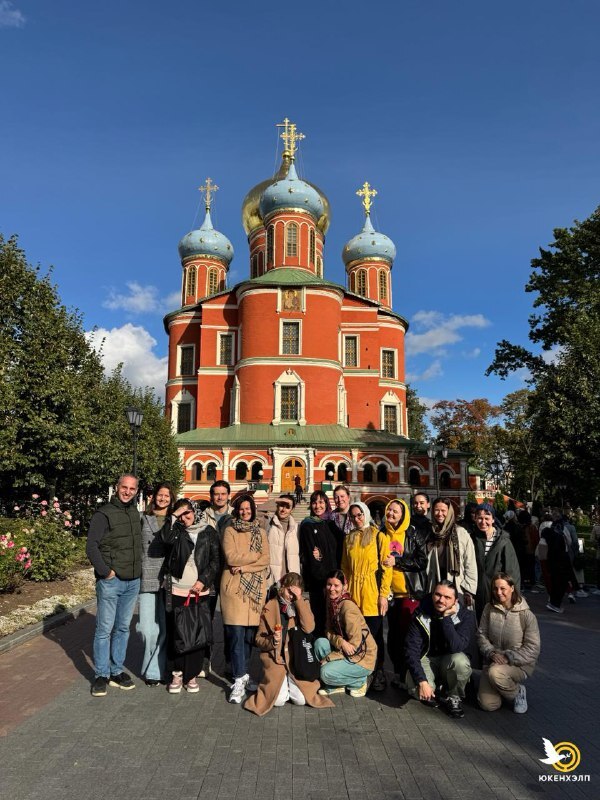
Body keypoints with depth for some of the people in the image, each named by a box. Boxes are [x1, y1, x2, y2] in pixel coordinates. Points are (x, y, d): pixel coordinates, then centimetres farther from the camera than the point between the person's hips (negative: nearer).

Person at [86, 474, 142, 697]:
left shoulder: (135, 514, 9)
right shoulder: (104, 514, -10)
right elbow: (91, 547, -14)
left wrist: (139, 570, 11)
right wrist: (105, 571, -16)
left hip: (133, 582, 6)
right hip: (110, 581, -6)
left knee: (123, 628, 13)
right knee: (104, 629, 3)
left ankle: (117, 671, 24)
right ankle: (101, 675, 15)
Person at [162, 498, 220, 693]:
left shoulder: (208, 531, 5)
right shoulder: (176, 531, 6)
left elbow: (216, 560, 3)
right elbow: (167, 538, -18)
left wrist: (203, 581, -7)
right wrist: (174, 516, -10)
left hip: (200, 591, 0)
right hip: (176, 590, 0)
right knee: (176, 632, 3)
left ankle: (192, 675, 15)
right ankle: (178, 673, 18)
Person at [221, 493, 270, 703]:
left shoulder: (261, 533, 14)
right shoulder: (230, 531, 4)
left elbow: (265, 561, 3)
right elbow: (231, 557, -9)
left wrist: (243, 567, -9)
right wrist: (255, 556, -3)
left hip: (256, 588, 3)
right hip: (234, 587, -3)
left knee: (250, 633, 4)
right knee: (237, 633, -9)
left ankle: (244, 674, 18)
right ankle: (240, 680, -5)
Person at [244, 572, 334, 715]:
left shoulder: (303, 604, 4)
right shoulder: (270, 607, 0)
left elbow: (309, 628, -16)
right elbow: (259, 639, 3)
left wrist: (299, 600, -18)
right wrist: (272, 641, -18)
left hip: (297, 657, 1)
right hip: (275, 656, -1)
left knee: (301, 699, -12)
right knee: (279, 700, -15)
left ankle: (289, 684, 20)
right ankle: (278, 685, 19)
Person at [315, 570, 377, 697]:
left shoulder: (348, 607, -23)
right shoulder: (331, 602, 1)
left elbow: (355, 644, -22)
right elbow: (329, 632, 1)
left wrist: (328, 658, -17)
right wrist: (340, 642, -23)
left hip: (363, 658, -7)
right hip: (345, 652, 8)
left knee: (326, 673, -22)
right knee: (319, 642, -13)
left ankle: (360, 681, 4)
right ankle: (334, 686, 4)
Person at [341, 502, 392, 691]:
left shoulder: (379, 537, -2)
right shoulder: (349, 538, 12)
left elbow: (386, 567, -6)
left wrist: (384, 594, -11)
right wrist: (344, 590, 7)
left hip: (372, 592, -4)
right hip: (352, 592, 4)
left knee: (375, 634, 2)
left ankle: (379, 674, 17)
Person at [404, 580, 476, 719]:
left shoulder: (466, 616, -15)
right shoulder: (421, 615, -15)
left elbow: (456, 647, -30)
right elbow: (411, 651, -16)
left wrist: (446, 617, -31)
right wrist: (422, 681, -27)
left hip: (450, 660, 0)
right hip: (426, 659, 0)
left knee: (460, 661, -35)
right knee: (416, 690, -28)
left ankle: (454, 698, -4)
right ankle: (435, 692, 10)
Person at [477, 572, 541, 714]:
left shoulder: (526, 615, -13)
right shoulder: (489, 609, -2)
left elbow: (532, 648, -13)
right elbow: (481, 635, 3)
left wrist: (508, 657, -22)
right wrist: (491, 653, -15)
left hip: (519, 664, -4)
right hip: (492, 660, 4)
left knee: (495, 672, -35)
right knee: (487, 705, -9)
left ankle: (518, 692, -3)